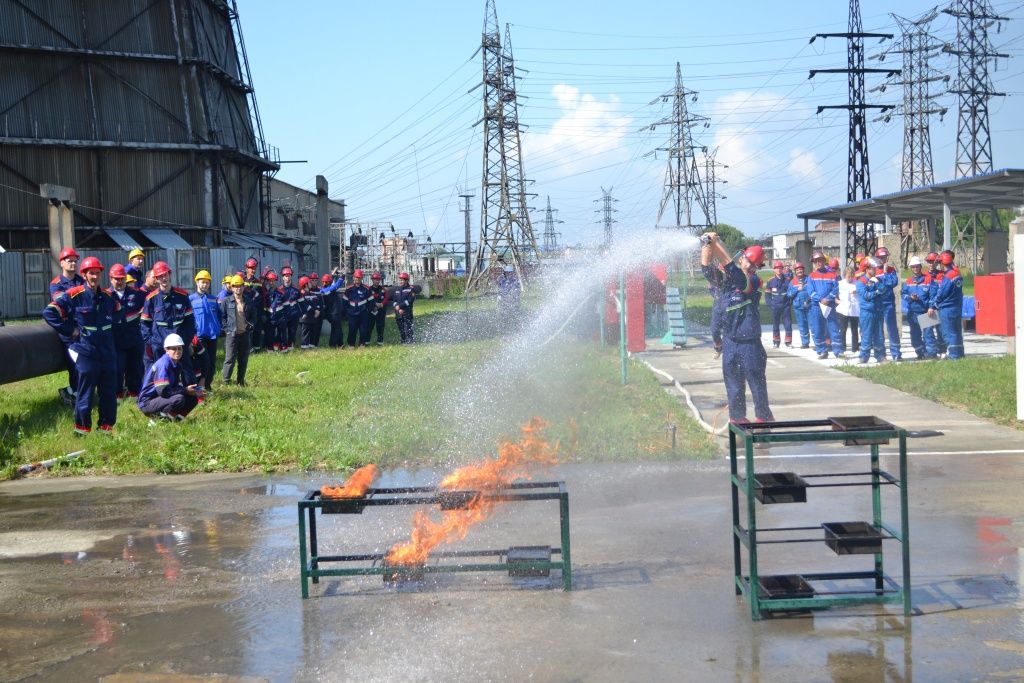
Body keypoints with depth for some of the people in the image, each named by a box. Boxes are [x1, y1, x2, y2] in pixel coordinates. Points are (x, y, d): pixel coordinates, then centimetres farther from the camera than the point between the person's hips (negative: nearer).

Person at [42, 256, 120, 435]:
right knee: (85, 393, 0)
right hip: (86, 352, -5)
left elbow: (118, 312, 30)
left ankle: (107, 427, 20)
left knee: (110, 392, 9)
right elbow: (49, 312, -12)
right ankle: (82, 429, 11)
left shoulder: (108, 296, 9)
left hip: (108, 352, 5)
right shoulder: (73, 295, -9)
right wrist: (70, 331, -11)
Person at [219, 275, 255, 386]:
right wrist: (226, 329, -8)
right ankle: (225, 381, 1)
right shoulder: (226, 301, -1)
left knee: (243, 360, 9)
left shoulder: (249, 301, 8)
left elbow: (253, 316, 16)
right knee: (230, 359, -7)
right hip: (231, 334, -3)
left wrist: (250, 326, 1)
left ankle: (241, 381, 20)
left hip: (245, 334, 4)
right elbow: (222, 316, 0)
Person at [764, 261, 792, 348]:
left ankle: (788, 342, 1)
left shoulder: (787, 281, -2)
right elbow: (767, 294, 7)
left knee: (788, 324, -4)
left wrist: (790, 302, -2)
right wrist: (770, 304, -1)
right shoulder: (771, 281, 2)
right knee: (775, 324, 10)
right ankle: (776, 342, 19)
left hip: (785, 306, -1)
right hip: (775, 307, 1)